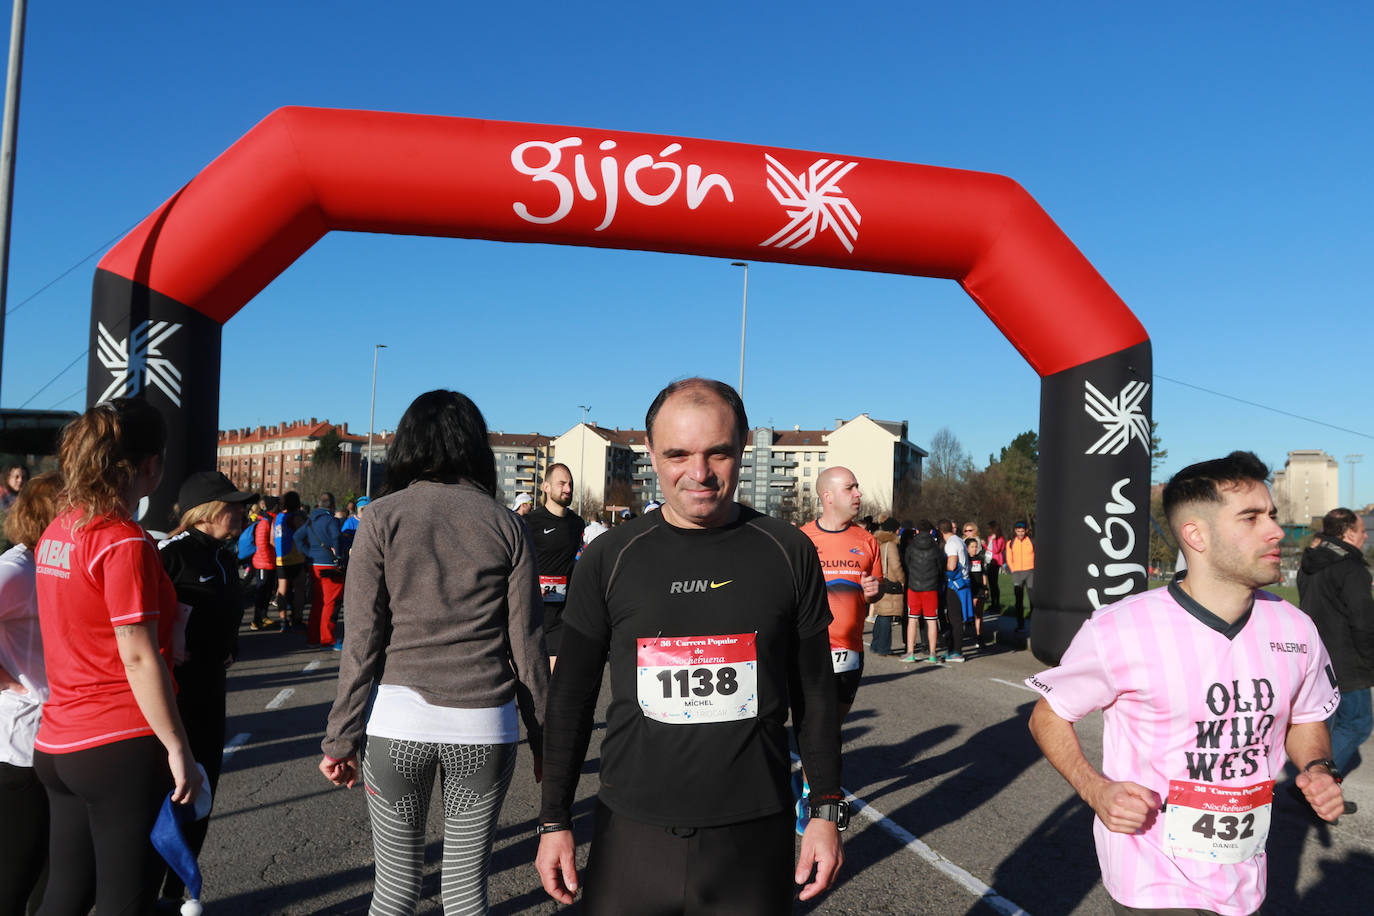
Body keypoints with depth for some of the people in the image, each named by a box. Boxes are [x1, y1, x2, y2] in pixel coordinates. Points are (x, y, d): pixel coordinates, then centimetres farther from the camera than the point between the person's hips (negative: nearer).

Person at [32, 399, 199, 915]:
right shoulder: (124, 541, -17)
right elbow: (138, 659, -19)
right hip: (122, 749, -8)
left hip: (58, 743, 8)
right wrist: (178, 747, -15)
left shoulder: (56, 532, 7)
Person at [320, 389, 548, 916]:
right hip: (485, 723, 1)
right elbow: (527, 644, 3)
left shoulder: (382, 518, 0)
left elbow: (362, 640, -3)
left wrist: (341, 737, 4)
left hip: (400, 718, -1)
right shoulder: (504, 523, 3)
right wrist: (544, 739, 10)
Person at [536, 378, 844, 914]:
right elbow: (571, 699, 4)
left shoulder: (788, 553, -1)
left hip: (755, 839, 0)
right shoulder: (609, 558, -2)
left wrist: (826, 811, 3)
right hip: (632, 834, 1)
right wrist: (554, 822, 4)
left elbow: (815, 694, 5)